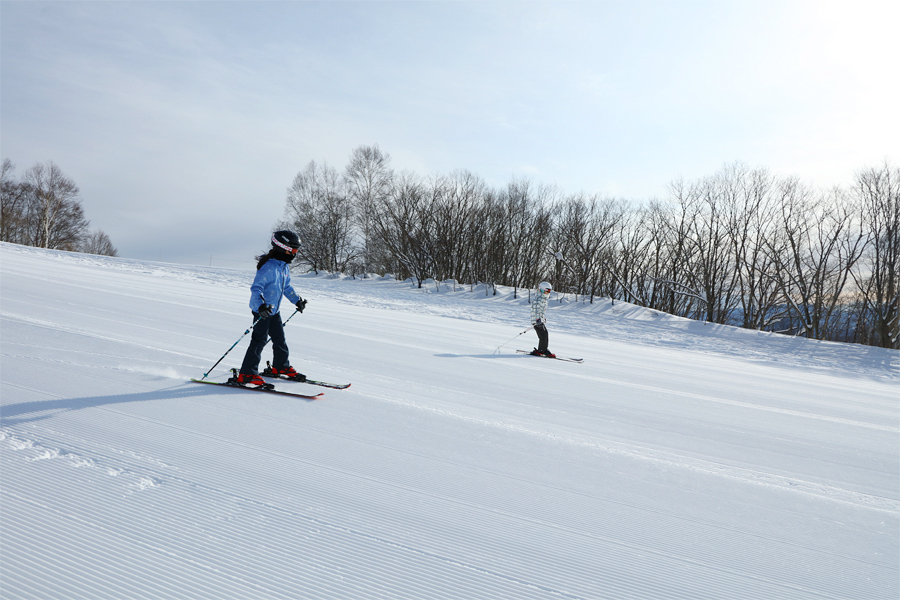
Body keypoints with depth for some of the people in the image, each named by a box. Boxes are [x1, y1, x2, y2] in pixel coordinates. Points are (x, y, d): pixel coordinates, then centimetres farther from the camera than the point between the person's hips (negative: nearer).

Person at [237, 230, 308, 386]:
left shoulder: (285, 266, 8)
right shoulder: (269, 267, -22)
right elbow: (256, 288, -25)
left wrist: (297, 300, 25)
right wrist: (261, 305, -38)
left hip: (273, 310, 9)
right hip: (261, 311, -9)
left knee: (280, 338, 16)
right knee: (259, 340, -9)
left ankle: (281, 366, 34)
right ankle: (247, 374, -4)